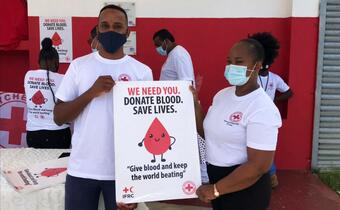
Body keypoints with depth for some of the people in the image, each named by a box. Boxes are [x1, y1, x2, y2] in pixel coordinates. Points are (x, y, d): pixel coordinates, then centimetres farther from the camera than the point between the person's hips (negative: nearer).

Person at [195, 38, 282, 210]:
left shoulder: (263, 109, -22)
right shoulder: (222, 94, 2)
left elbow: (258, 166, -25)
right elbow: (209, 133, 12)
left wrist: (215, 190, -19)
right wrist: (195, 103, -1)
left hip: (244, 187, -7)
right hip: (215, 175, 7)